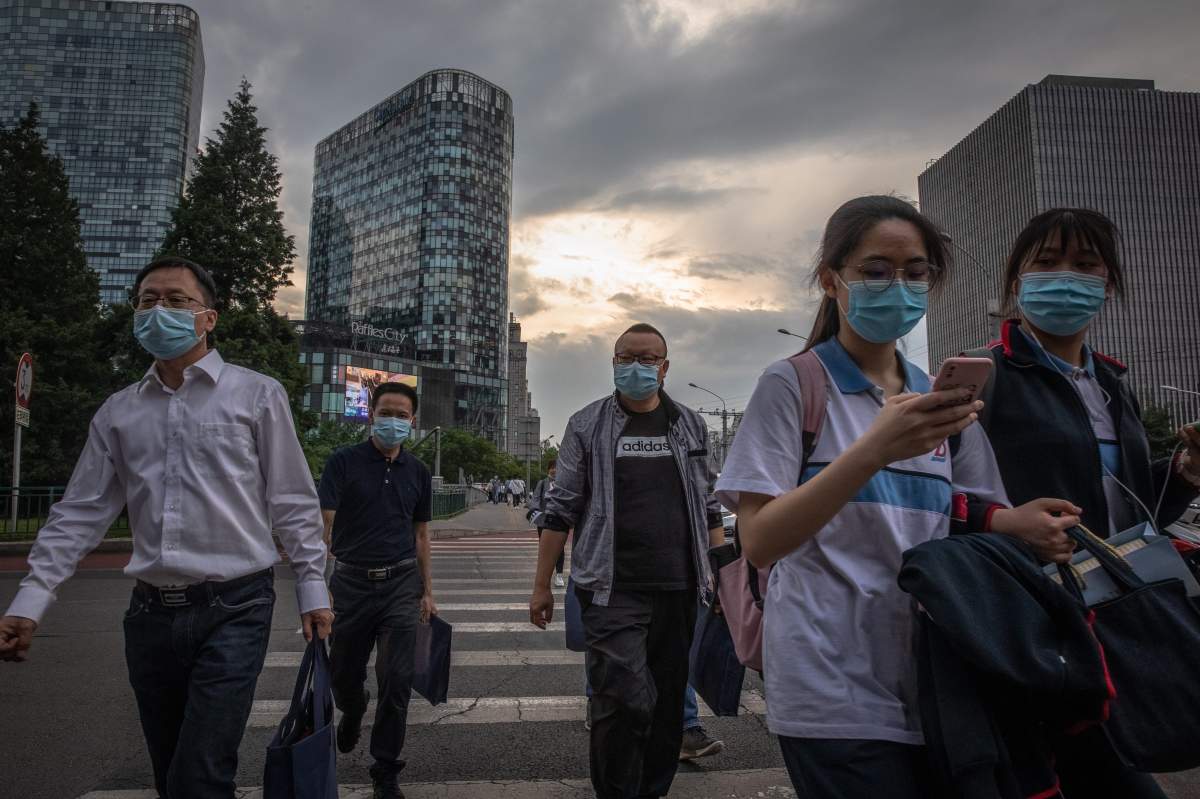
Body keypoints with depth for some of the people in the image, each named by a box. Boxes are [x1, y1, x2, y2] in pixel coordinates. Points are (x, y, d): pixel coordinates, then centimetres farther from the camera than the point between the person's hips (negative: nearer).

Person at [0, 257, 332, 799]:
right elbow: (81, 512, 10)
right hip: (150, 612, 5)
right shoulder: (118, 412, 10)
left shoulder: (256, 395, -1)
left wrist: (312, 589, -3)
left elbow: (292, 503, -1)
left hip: (233, 609, -4)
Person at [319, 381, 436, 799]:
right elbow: (324, 523, -12)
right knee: (343, 675, 15)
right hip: (351, 582, -1)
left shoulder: (418, 472, 7)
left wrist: (427, 591, 11)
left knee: (397, 681, -2)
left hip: (401, 584, 1)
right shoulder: (344, 462, -4)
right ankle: (353, 711, 51)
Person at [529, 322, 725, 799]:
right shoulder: (587, 426, 2)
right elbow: (561, 510, 3)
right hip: (613, 591, -3)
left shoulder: (690, 426, 10)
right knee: (626, 702, -10)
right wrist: (541, 586, 1)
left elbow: (708, 508, 15)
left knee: (667, 702, 12)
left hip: (678, 589, 3)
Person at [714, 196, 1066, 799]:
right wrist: (873, 450, -30)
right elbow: (759, 543, -17)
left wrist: (1023, 523, -9)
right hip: (836, 692, -6)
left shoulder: (941, 398, 10)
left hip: (934, 684, 6)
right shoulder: (793, 385, -7)